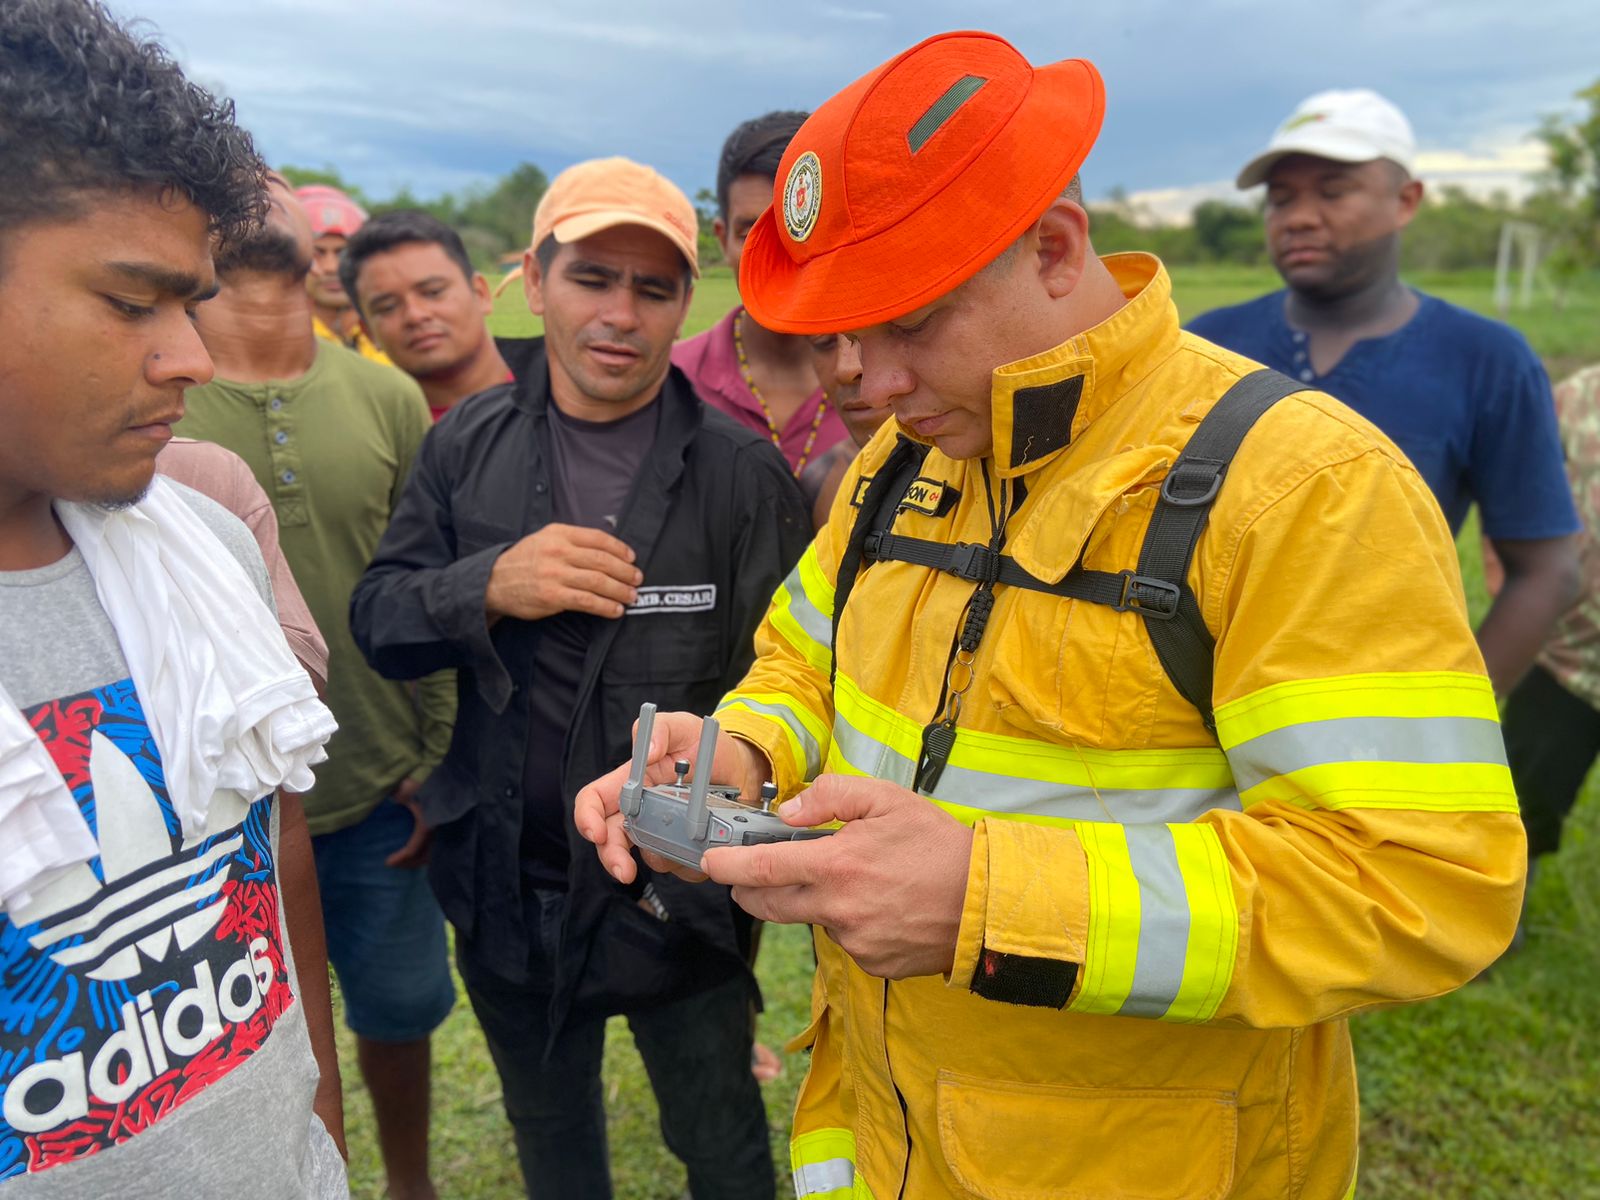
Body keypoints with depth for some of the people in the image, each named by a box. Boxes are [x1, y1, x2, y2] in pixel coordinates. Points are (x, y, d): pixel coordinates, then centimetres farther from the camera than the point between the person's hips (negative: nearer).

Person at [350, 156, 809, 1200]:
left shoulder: (743, 474, -13)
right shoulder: (467, 445, -2)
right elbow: (378, 619, -2)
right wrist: (489, 587, -21)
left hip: (677, 894, -3)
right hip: (503, 884, 4)